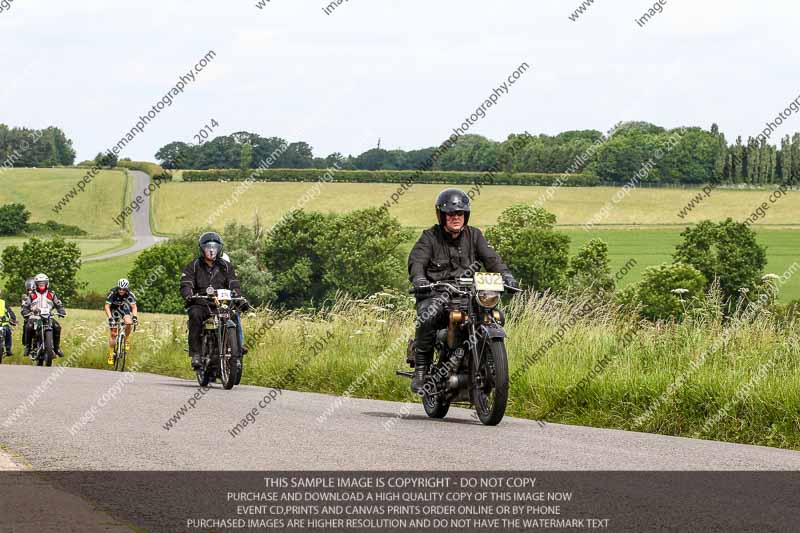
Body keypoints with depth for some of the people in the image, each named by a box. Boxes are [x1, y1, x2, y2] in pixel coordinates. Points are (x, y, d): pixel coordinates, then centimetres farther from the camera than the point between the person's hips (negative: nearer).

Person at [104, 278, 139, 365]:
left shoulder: (130, 294, -26)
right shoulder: (112, 293, -30)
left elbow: (134, 306, -26)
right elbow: (107, 306, -30)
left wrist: (135, 316, -43)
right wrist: (110, 318, -43)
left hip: (124, 308, 1)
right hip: (114, 309, -1)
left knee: (129, 323, -30)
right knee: (113, 333, -6)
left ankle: (127, 340, -3)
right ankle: (110, 355, 4)